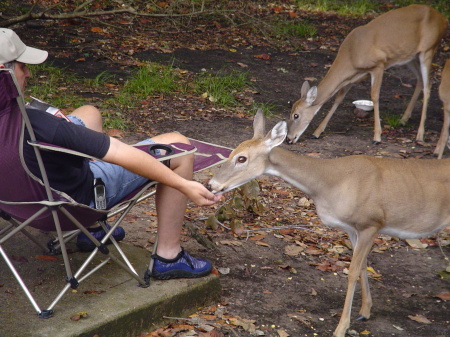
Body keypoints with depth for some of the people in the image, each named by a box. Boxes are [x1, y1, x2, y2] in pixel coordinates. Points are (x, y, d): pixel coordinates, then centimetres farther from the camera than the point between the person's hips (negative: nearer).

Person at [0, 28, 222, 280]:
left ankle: (92, 229, 32)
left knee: (89, 113, 29)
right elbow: (122, 154, -34)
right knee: (179, 147, -5)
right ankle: (168, 257, 9)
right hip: (82, 198, -8)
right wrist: (185, 186, -28)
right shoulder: (34, 124, -40)